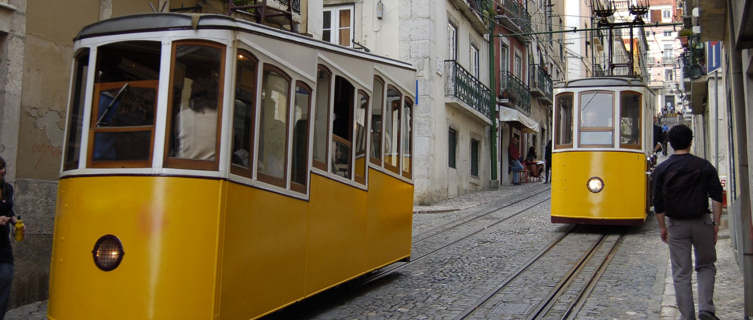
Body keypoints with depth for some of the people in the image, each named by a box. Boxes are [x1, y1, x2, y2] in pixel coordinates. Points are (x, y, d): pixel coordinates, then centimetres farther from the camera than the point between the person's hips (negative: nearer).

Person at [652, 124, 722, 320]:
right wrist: (716, 223, 2)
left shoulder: (662, 169, -1)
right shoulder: (704, 166, -1)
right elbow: (717, 197, -4)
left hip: (677, 225, 0)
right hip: (701, 223, 0)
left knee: (681, 273, 5)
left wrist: (662, 227, 9)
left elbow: (658, 203, 0)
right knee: (706, 266, 16)